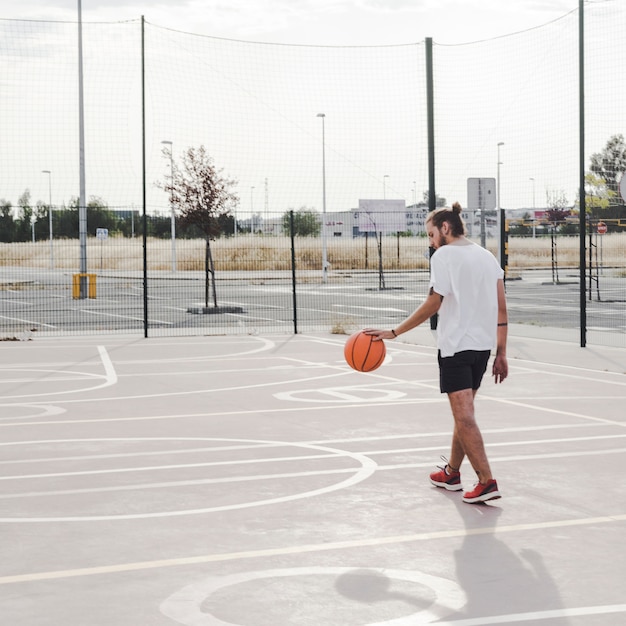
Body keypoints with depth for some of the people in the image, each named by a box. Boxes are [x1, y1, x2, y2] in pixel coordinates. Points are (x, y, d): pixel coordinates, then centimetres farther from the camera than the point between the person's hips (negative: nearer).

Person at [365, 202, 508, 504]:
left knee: (464, 416, -7)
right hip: (483, 344, 7)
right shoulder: (488, 256, 14)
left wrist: (393, 332, -10)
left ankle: (487, 482, -14)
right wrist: (501, 354, 12)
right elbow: (501, 309, 10)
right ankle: (451, 472, 31)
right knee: (463, 413, 19)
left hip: (455, 345, -7)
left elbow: (433, 304, -12)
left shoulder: (444, 255, -7)